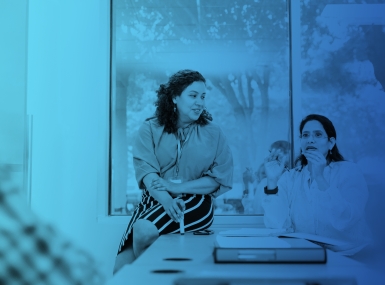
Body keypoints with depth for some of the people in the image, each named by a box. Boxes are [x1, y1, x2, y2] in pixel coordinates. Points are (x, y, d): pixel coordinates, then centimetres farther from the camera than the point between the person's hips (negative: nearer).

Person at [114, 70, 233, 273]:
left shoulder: (212, 133, 5)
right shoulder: (150, 129, 4)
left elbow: (219, 177, -1)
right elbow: (146, 169, -9)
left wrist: (176, 187, -15)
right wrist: (165, 198, -29)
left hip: (194, 201, -1)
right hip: (155, 201, 2)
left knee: (145, 229, -30)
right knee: (121, 268, -17)